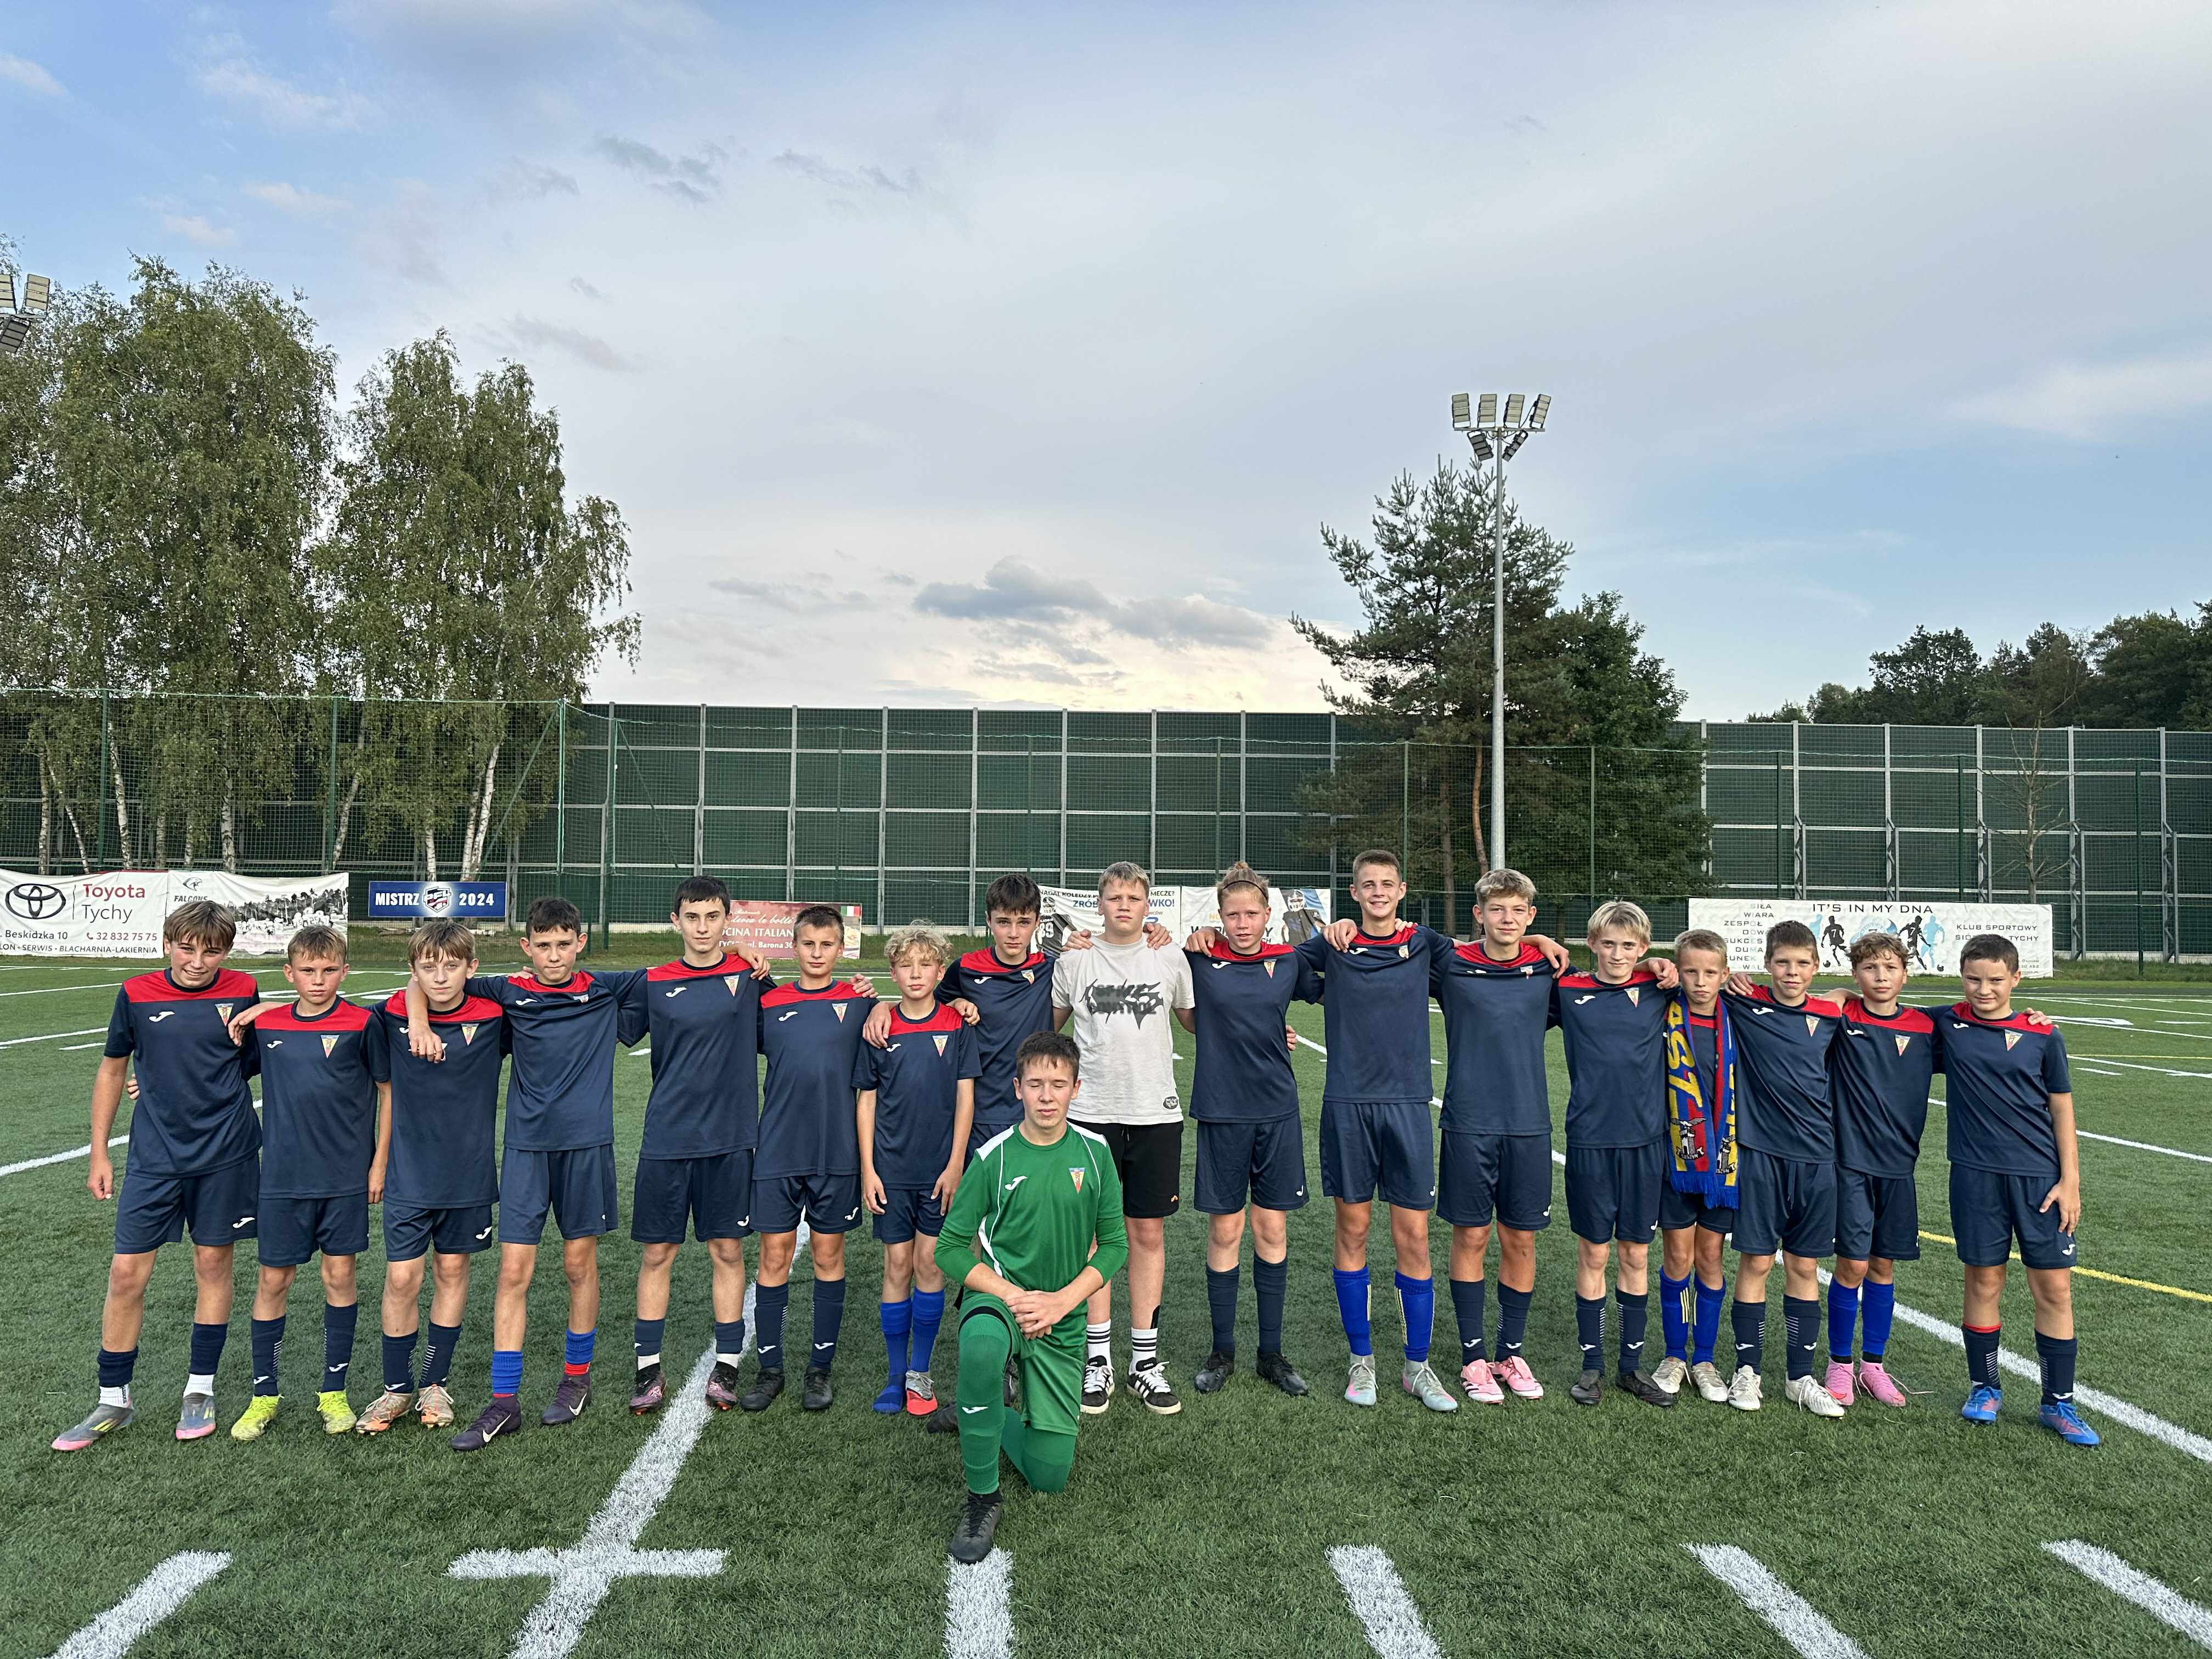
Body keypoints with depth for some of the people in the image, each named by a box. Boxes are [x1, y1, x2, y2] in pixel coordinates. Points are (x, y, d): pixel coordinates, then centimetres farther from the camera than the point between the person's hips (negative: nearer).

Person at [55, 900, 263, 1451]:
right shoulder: (136, 994, -4)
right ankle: (114, 1401, 18)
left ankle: (200, 1391, 24)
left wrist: (243, 1038, -8)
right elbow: (112, 1069, 8)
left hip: (225, 1156, -1)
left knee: (213, 1265, 9)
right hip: (155, 1156, 1)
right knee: (126, 1274, 1)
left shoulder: (242, 992, -4)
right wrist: (99, 1154, 9)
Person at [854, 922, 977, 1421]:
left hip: (940, 1168, -1)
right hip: (891, 1168, 1)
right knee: (897, 1266, 6)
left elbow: (964, 1097, -1)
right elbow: (866, 1100, 5)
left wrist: (955, 1165, -6)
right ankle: (895, 1374, 17)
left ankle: (920, 1373, 16)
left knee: (930, 1262, 3)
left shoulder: (956, 1025, -1)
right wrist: (868, 1169, 0)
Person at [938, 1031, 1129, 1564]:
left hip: (1062, 1320, 3)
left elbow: (1114, 1245, 1)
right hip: (998, 1295, -2)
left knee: (1049, 1475, 3)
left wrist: (1060, 1302, -13)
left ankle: (990, 1409, 34)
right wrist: (1013, 1297, -18)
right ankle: (982, 1497, -20)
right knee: (981, 1346, -41)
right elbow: (949, 1249, -6)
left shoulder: (1094, 1154, -4)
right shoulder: (995, 1157, -10)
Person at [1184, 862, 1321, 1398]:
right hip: (1221, 1112, -2)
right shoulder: (1198, 961, -4)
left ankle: (1272, 1353, 20)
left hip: (1277, 1111, 2)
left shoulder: (1288, 962, 2)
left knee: (1272, 1229, 8)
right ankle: (1222, 1350, 21)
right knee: (1225, 1230, 5)